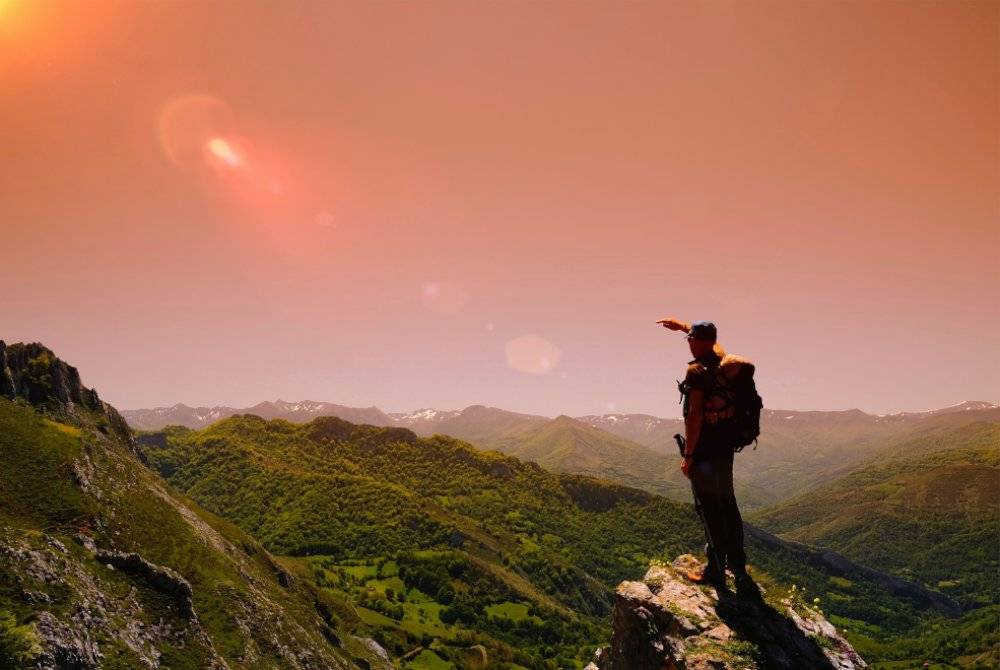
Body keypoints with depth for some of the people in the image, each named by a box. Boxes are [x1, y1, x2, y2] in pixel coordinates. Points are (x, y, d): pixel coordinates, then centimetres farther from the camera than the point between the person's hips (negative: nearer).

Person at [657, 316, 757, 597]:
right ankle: (738, 569, 26)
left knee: (710, 510, 2)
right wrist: (682, 325, 37)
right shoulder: (722, 361, 5)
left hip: (704, 449, -8)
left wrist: (688, 455, -17)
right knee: (727, 505, 16)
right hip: (725, 445, 8)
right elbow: (711, 339, 28)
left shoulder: (697, 371, -18)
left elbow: (695, 415, -22)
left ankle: (716, 570, 11)